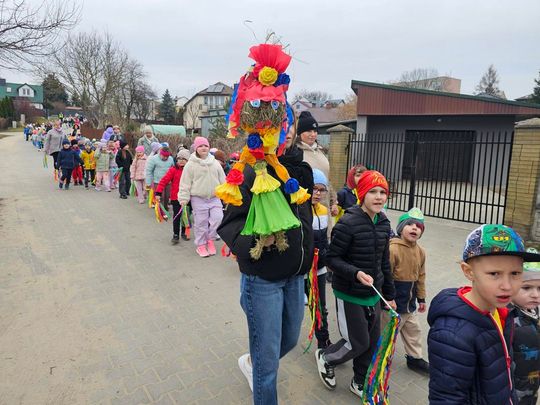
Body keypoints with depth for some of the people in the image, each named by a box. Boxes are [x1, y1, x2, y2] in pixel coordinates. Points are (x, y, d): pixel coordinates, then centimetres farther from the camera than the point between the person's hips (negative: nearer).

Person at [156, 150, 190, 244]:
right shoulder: (173, 170, -7)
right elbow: (164, 180, -10)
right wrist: (158, 192, -16)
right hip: (176, 198, -2)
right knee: (176, 217, 3)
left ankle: (184, 233, 30)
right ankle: (176, 235, 13)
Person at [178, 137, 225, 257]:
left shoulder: (215, 163, 7)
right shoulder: (190, 165, -4)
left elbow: (222, 180, 12)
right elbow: (185, 183, -3)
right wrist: (184, 199, -6)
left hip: (214, 198, 3)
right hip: (198, 199, -3)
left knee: (217, 218, -5)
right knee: (201, 223, 3)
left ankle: (210, 240, 20)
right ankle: (201, 245, 21)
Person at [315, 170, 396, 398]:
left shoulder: (384, 223, 1)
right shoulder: (348, 223, -21)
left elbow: (384, 262, 10)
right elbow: (332, 258, -16)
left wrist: (390, 295, 14)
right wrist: (356, 273, -31)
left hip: (373, 293, 7)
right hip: (349, 294, -7)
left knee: (373, 341, 17)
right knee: (358, 343, 4)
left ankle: (360, 383, 41)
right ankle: (325, 358, 34)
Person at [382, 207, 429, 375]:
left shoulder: (420, 251, 1)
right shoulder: (393, 249, -24)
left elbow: (420, 276, 12)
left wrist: (421, 298, 17)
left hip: (409, 301, 7)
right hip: (393, 301, -7)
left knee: (413, 330, 22)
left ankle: (415, 358, 41)